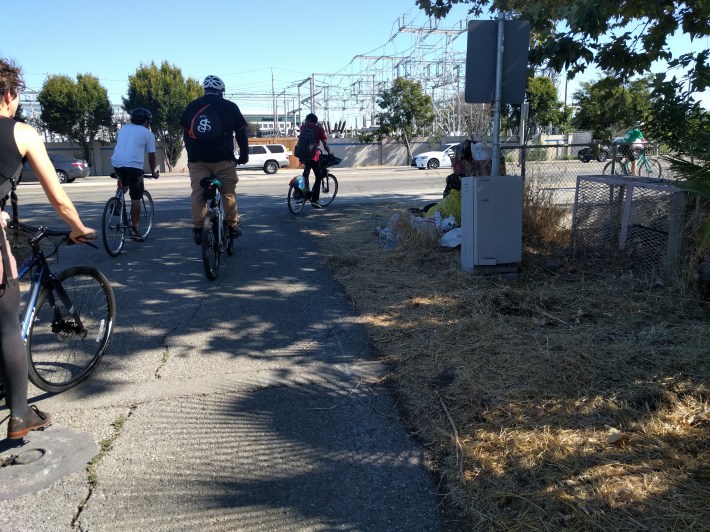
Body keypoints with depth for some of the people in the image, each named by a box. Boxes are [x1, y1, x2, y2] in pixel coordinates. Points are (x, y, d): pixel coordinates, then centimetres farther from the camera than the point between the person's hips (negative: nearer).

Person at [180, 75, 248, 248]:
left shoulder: (192, 106, 12)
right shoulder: (230, 107, 6)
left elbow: (186, 134, 16)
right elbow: (241, 133, 8)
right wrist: (244, 155, 17)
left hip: (197, 160, 2)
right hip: (223, 159, -2)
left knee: (198, 194, 4)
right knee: (228, 193, 8)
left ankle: (198, 229, 2)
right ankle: (232, 226, 12)